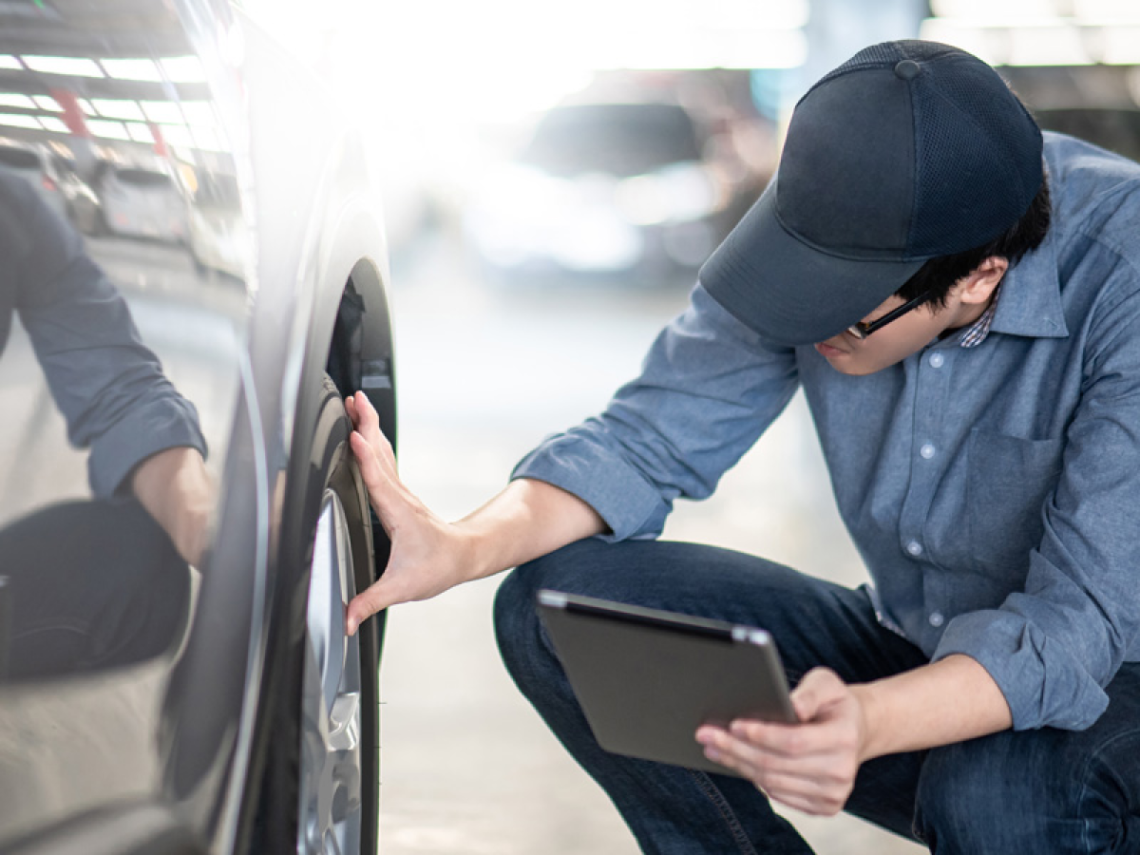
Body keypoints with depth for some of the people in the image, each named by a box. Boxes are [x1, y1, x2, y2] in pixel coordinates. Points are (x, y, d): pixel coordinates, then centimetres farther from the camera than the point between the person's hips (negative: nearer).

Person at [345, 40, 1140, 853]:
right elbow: (653, 436, -8)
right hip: (915, 652, 4)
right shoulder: (834, 222, -14)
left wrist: (869, 723, -50)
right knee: (556, 606, -13)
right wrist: (465, 548, -25)